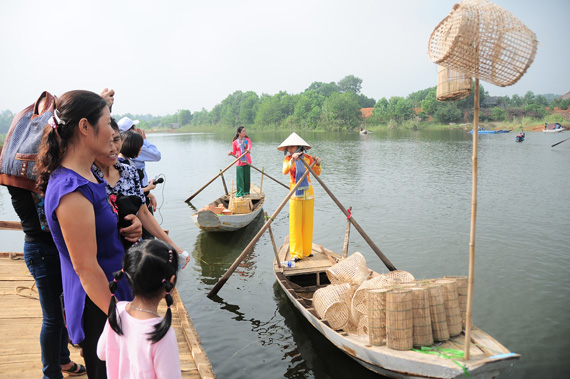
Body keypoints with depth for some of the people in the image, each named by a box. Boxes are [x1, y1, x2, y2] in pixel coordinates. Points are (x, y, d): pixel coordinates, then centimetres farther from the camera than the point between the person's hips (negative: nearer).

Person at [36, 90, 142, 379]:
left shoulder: (88, 176, 4)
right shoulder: (72, 191, -26)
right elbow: (87, 269, -24)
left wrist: (129, 226, -1)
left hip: (111, 299, 9)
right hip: (98, 311, -9)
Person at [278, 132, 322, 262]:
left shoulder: (308, 158, 0)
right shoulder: (288, 159, -3)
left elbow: (317, 173, 4)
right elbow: (285, 171, -23)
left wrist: (318, 164, -14)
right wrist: (292, 160, -38)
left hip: (308, 194, 1)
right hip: (295, 195, -1)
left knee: (307, 223, 8)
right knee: (295, 224, -3)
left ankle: (307, 250, 21)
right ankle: (296, 253, 3)